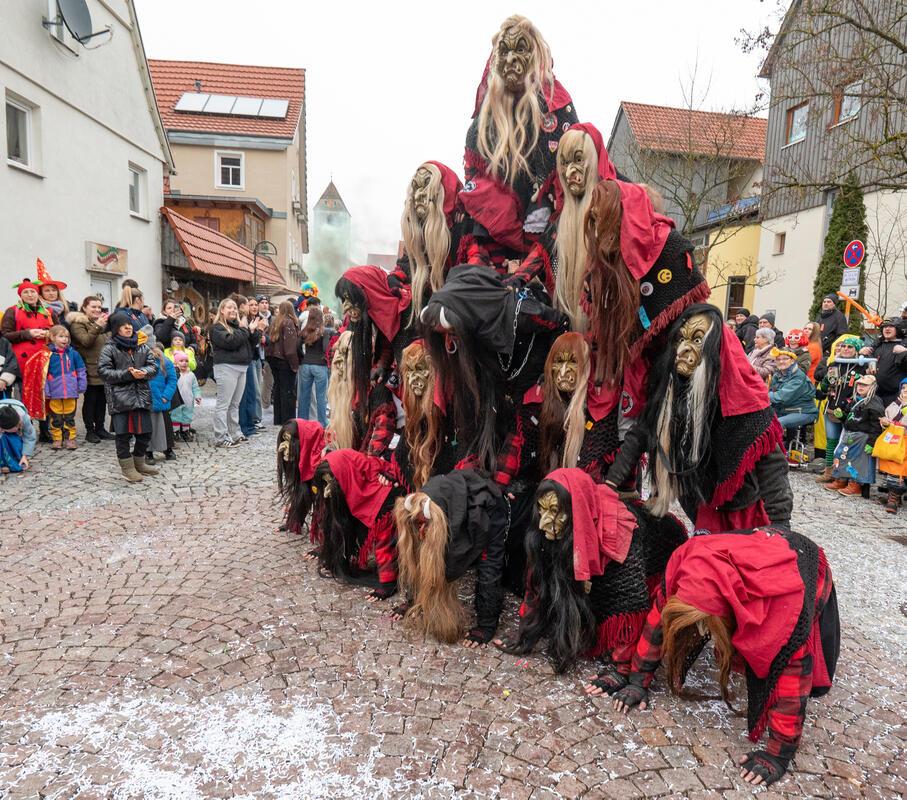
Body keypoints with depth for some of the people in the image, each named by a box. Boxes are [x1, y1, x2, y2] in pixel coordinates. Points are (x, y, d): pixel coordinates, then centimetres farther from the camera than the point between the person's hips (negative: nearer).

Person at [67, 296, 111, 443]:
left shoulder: (102, 322, 17)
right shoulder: (77, 323, -5)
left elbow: (109, 340, 22)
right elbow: (86, 341, -18)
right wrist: (97, 326, -28)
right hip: (91, 370, -7)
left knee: (102, 399, 11)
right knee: (90, 400, 0)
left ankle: (100, 428, 20)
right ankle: (90, 430, 8)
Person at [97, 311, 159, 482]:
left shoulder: (142, 347, 11)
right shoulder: (109, 348, -2)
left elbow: (154, 366, 7)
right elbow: (103, 371, -10)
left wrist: (142, 372, -14)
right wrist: (128, 374, -18)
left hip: (141, 396, 5)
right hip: (120, 398, -4)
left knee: (145, 432, 9)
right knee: (124, 434, -1)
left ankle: (139, 463, 28)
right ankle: (127, 467, 13)